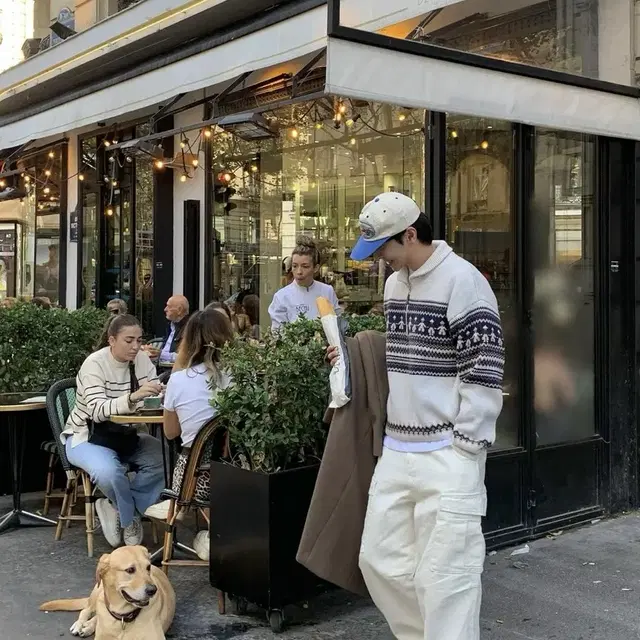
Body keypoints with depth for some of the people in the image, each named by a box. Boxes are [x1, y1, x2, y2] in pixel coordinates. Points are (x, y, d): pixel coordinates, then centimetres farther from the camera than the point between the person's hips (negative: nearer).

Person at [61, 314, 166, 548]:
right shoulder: (94, 364, -21)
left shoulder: (141, 359, -4)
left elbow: (154, 396, -9)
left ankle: (117, 508, -4)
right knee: (109, 471, -36)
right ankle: (130, 516, -4)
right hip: (87, 437, -6)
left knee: (164, 459, -20)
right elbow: (98, 411, -34)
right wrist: (133, 397, -51)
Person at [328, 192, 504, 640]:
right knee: (381, 560, 14)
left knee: (444, 574, -4)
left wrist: (463, 452, -16)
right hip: (396, 448, 8)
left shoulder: (462, 280, -13)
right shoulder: (394, 283, 13)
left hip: (446, 454, -8)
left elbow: (483, 373, -15)